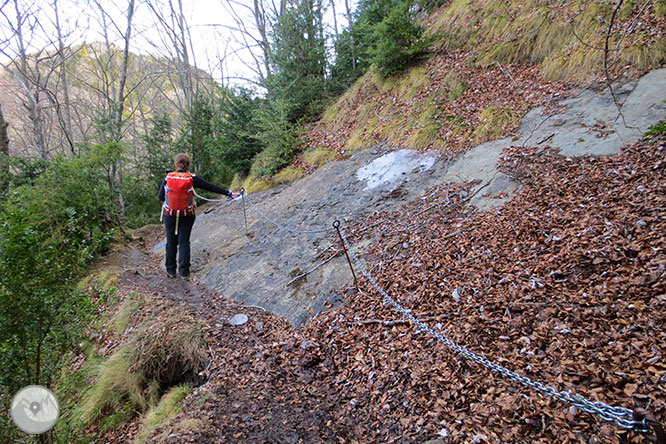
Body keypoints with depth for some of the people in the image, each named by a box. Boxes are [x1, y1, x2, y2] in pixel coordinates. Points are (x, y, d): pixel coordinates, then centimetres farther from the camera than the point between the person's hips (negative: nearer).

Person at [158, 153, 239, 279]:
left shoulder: (168, 177, -9)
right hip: (187, 216, -1)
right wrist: (228, 193, 1)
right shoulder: (192, 179, -12)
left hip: (170, 215, 1)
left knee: (171, 242, 12)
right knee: (184, 242, 7)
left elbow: (160, 196, -4)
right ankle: (184, 271, 10)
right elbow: (211, 187, -7)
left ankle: (170, 271, 21)